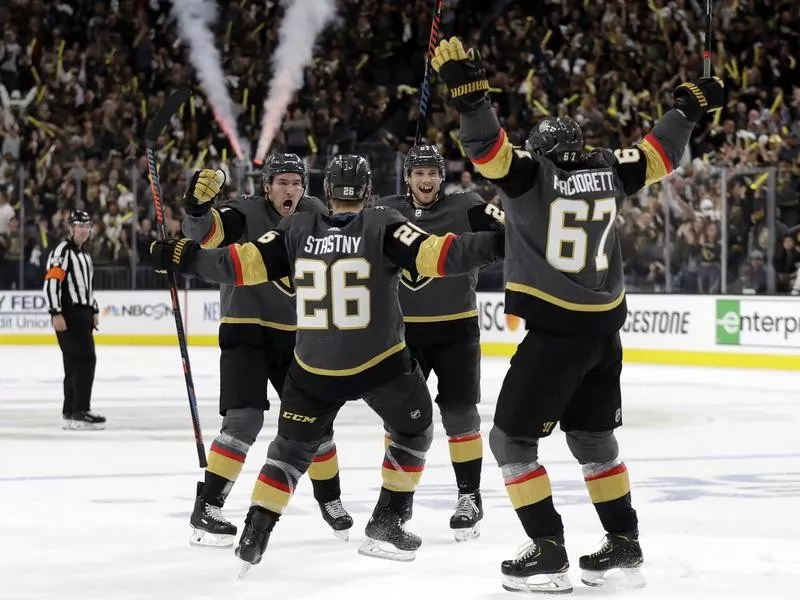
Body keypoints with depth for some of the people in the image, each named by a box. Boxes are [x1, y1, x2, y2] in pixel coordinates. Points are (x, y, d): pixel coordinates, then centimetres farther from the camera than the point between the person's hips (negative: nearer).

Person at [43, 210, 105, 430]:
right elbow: (51, 282, -19)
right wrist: (56, 313, -24)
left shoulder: (85, 254, 20)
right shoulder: (62, 251, -11)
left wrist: (93, 311, 25)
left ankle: (70, 412, 13)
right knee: (85, 360, -15)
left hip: (83, 315, 10)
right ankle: (80, 412, -16)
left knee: (75, 363, 10)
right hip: (68, 315, -10)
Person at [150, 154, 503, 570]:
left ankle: (255, 533, 6)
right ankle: (385, 523, 17)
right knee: (413, 431, 22)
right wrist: (496, 243, -16)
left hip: (313, 368, 3)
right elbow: (435, 255, -19)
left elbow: (242, 264, -4)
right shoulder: (383, 226, -8)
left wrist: (184, 258, 7)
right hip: (381, 362, -3)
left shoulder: (296, 229, 0)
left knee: (292, 446, 18)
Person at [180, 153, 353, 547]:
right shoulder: (246, 214, -15)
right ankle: (205, 511, -14)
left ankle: (330, 500, 29)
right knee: (245, 419, -18)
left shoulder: (313, 214, 1)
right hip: (245, 332, -5)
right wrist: (197, 206, -52)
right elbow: (202, 233, -33)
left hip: (295, 335, 5)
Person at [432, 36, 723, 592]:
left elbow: (490, 148, -22)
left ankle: (548, 553, -4)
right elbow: (658, 155, 20)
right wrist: (691, 107, 33)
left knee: (512, 439, 2)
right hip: (605, 331, 6)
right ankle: (625, 546, 23)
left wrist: (467, 87, -28)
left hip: (555, 332, -6)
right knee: (594, 439, 21)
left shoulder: (531, 171, -7)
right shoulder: (607, 170, 7)